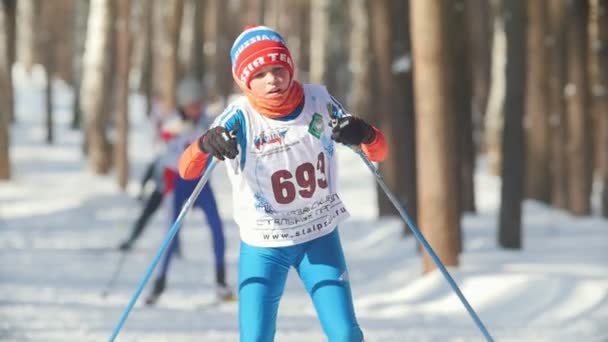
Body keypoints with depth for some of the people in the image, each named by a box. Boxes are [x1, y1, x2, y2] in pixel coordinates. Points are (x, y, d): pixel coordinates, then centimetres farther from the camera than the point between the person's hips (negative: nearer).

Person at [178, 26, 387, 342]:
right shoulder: (240, 119, -18)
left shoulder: (319, 102, -10)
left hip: (320, 237, 2)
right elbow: (187, 169, -29)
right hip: (263, 245, -2)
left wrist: (364, 135, -30)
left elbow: (378, 152, -6)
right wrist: (205, 146, -53)